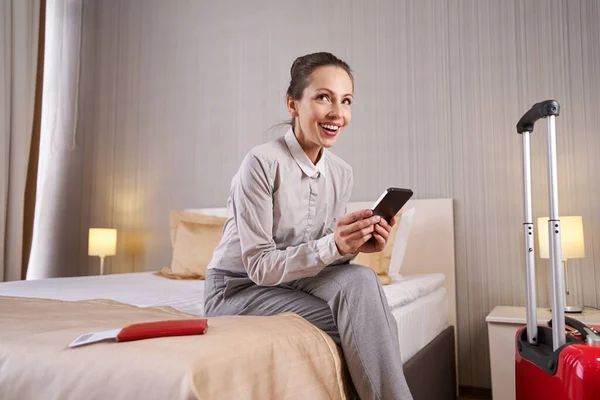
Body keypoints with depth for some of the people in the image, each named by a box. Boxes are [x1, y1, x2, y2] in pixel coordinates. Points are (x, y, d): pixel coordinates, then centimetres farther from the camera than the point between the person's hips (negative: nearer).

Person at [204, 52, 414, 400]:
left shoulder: (342, 174, -2)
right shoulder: (262, 162, -21)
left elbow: (326, 255, 4)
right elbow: (260, 266, -21)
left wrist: (355, 246, -19)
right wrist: (333, 246, -34)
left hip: (290, 279, 5)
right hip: (238, 288, -5)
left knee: (360, 279, -26)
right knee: (359, 325, -25)